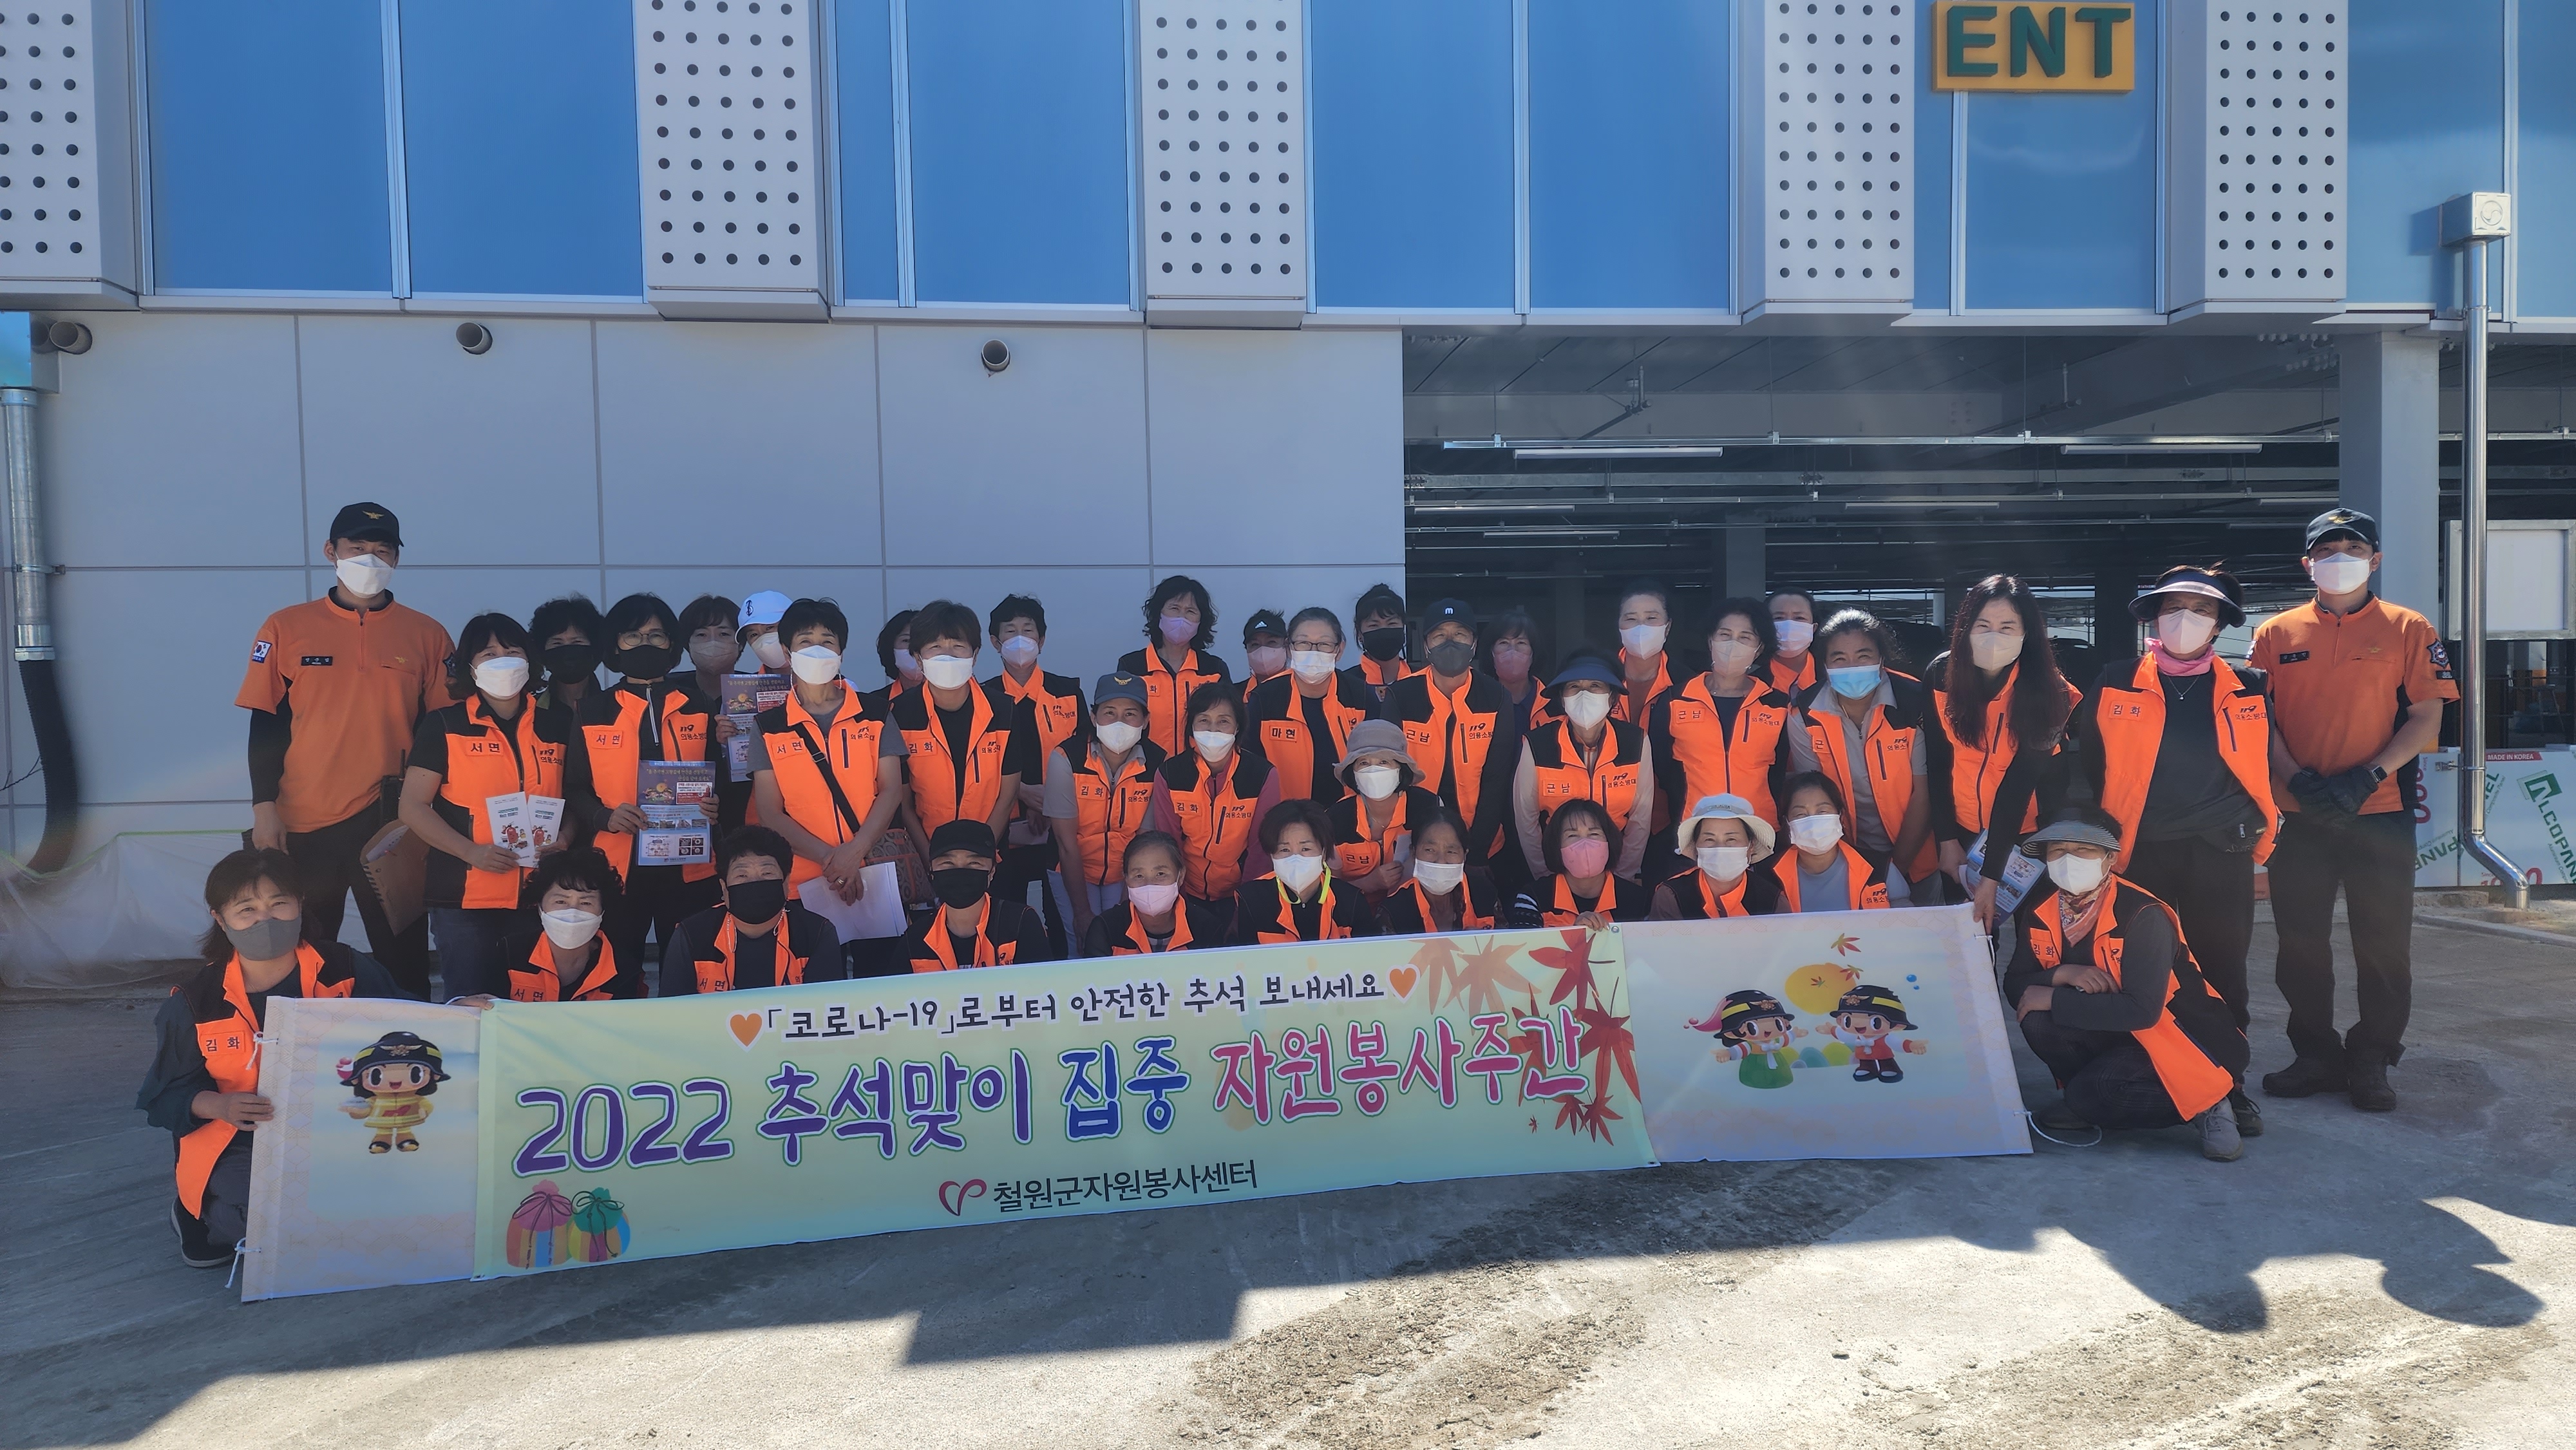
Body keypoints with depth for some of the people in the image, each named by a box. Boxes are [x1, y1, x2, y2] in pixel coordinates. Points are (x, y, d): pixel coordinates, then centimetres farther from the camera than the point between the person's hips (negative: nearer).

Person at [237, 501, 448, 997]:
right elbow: (266, 724, 4)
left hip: (393, 821, 0)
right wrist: (264, 806, -3)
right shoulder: (286, 629, 4)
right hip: (304, 823, 1)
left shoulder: (426, 635, 4)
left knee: (403, 956, 4)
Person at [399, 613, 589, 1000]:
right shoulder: (443, 726, 1)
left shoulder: (559, 727, 9)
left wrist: (564, 840, -7)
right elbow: (413, 807, -3)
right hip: (465, 898, -2)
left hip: (540, 895, 3)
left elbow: (576, 799, 15)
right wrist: (472, 852, -16)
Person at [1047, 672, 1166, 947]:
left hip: (1128, 875, 1)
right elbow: (1067, 843, -17)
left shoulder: (1157, 763, -17)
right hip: (1074, 873, -1)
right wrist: (1083, 911, -15)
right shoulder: (1066, 759, -21)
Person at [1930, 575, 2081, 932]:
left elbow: (2019, 783, -23)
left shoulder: (2047, 691, -20)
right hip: (1963, 832, 2)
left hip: (2027, 833, -2)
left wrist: (1992, 874, -26)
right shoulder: (1942, 676, -13)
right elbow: (1938, 762, -5)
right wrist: (1947, 839, -7)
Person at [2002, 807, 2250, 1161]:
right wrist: (2061, 974, -26)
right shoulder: (2038, 910, -6)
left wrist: (2053, 999, -27)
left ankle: (2205, 1108, -4)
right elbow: (2015, 985, -5)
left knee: (2089, 1094, -29)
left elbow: (2142, 1011, -31)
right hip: (2112, 1034, 6)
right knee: (2038, 1022, -24)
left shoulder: (2144, 916, -24)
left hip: (2176, 1041, -5)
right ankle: (2085, 1104, 3)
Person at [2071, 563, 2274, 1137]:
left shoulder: (2250, 691, 9)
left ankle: (2228, 1083, 19)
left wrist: (2257, 832, 7)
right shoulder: (2115, 686, 4)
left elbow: (2266, 769, 15)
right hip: (2140, 853, -1)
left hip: (2221, 856, 1)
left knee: (2222, 971, 6)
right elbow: (2088, 770, 6)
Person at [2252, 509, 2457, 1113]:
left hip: (2381, 813, -1)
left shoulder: (2409, 630, 3)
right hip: (2300, 816, 2)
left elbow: (2427, 717, -2)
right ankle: (2317, 1056, 20)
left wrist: (2366, 777, -15)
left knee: (2384, 944, 4)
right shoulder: (2277, 633, 6)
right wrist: (2297, 778, -11)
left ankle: (2371, 1061, 19)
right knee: (2300, 942, 7)